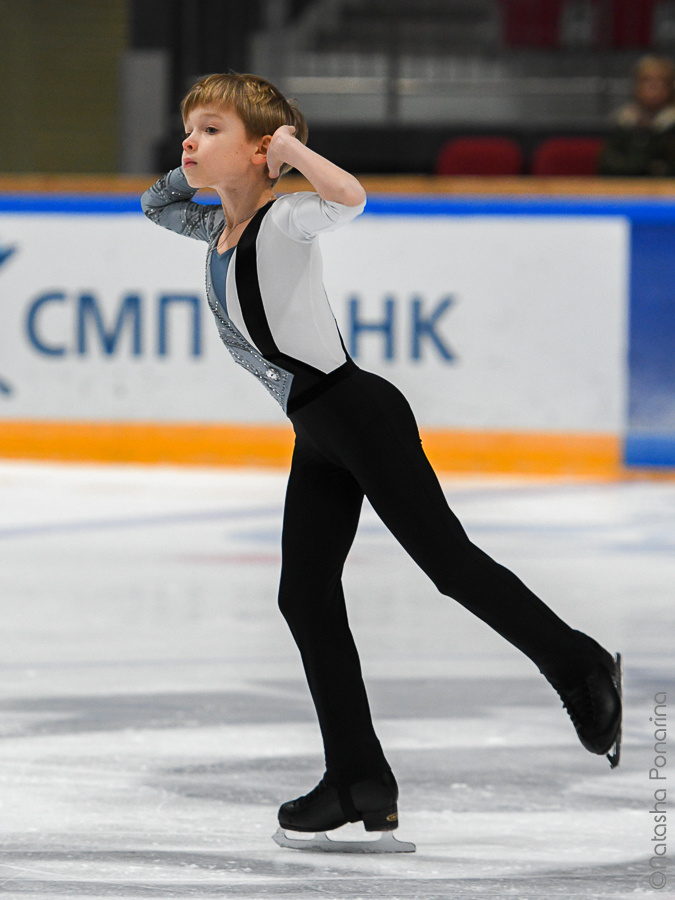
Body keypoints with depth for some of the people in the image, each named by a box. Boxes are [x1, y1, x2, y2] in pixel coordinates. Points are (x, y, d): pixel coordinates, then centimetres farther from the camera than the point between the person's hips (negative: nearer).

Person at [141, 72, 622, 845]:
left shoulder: (283, 222, -15)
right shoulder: (221, 227, 12)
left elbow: (349, 198, -36)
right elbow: (154, 204, 30)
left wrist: (290, 148, -21)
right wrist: (200, 169, 12)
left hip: (358, 412, -10)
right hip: (316, 438, 10)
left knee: (448, 562, -8)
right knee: (305, 599, 6)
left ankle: (582, 670, 6)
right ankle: (359, 783, 9)